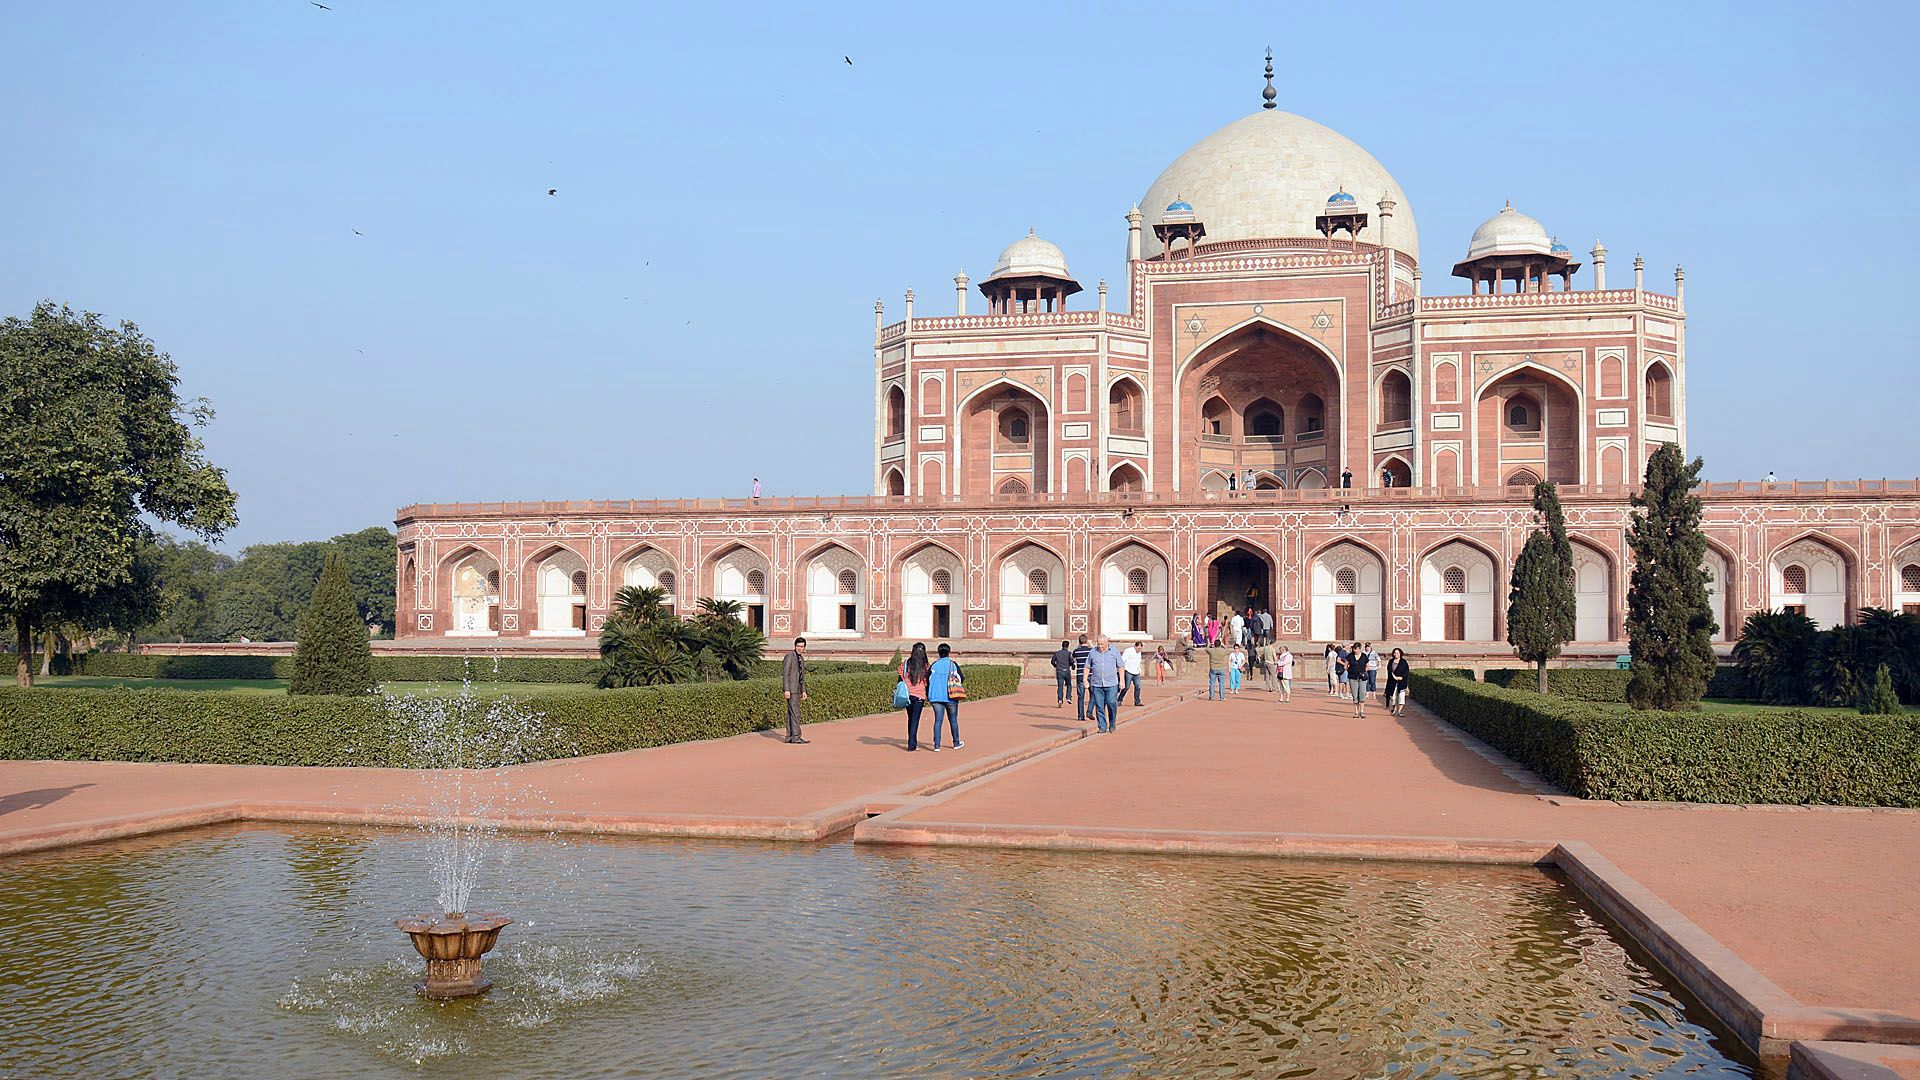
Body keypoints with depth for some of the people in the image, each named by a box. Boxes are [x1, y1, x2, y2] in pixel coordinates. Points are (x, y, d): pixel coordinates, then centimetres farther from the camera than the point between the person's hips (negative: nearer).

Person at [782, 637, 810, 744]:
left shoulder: (801, 658, 17)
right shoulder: (789, 656, -9)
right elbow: (785, 674, -14)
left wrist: (804, 691, 19)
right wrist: (786, 690, -20)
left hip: (797, 689, 9)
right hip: (791, 689, -9)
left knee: (791, 713, 10)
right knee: (795, 713, -11)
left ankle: (789, 737, 12)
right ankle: (795, 737, -11)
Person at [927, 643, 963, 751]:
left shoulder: (934, 665, 2)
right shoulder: (953, 665, -2)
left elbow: (927, 680, 0)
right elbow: (961, 679, 0)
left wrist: (928, 696, 8)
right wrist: (963, 678, 25)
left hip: (936, 697, 1)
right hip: (951, 697, -1)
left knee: (937, 720, 0)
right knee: (953, 720, 12)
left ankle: (937, 745, -7)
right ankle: (956, 743, 23)